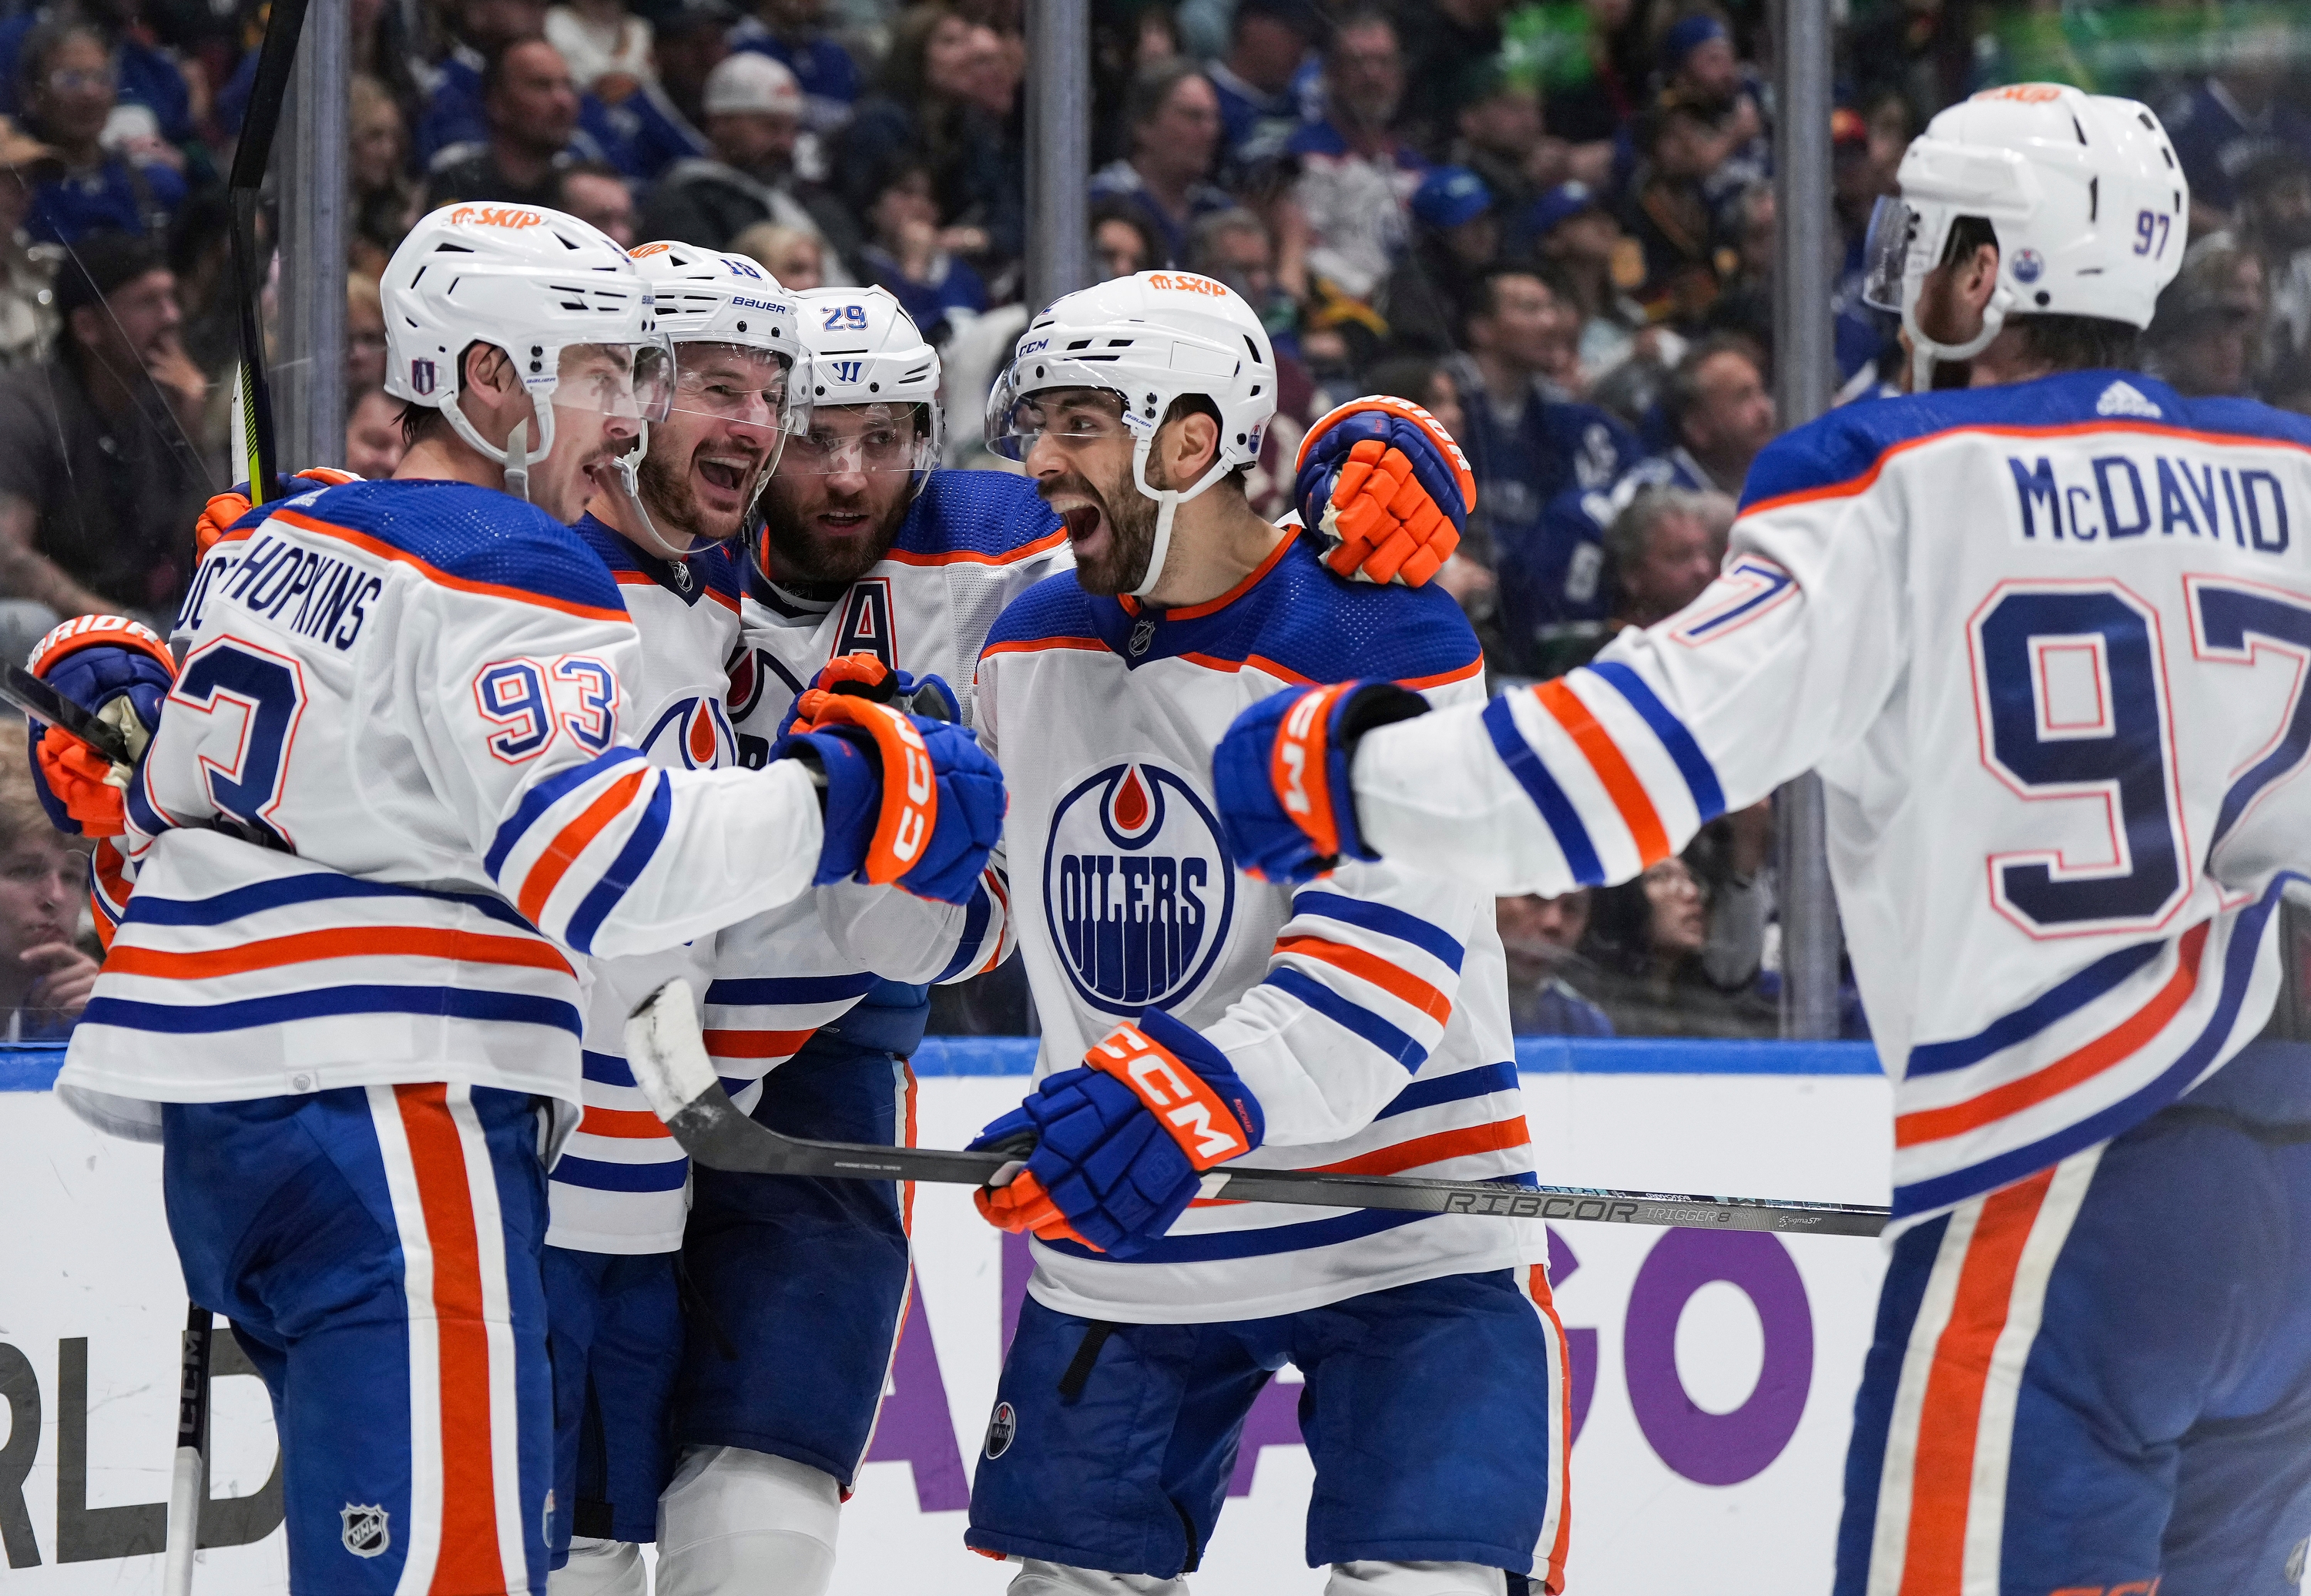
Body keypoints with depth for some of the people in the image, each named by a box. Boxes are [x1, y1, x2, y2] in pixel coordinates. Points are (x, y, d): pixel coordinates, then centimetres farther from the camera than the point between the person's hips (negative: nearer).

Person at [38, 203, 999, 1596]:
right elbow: (598, 851, -20)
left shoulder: (271, 540, 18)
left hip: (213, 1113, 10)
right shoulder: (507, 573, -10)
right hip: (385, 1116, -10)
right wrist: (846, 791, -14)